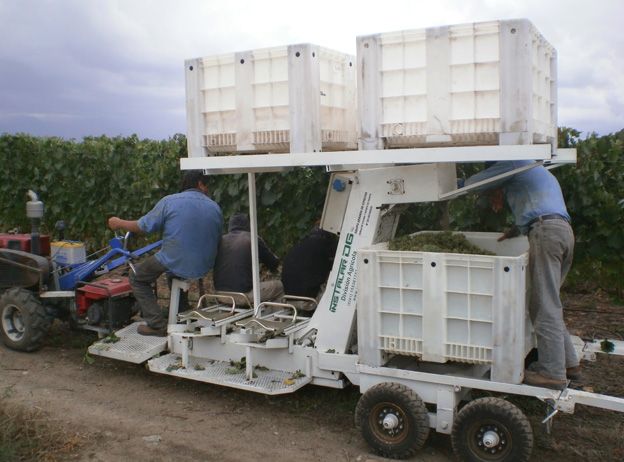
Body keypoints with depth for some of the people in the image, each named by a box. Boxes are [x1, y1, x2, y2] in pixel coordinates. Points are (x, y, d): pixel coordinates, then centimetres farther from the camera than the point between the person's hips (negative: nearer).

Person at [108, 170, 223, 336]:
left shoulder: (170, 201, -7)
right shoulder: (215, 208, 4)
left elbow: (143, 226, -3)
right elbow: (216, 239, 13)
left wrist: (119, 223, 15)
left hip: (176, 264, -5)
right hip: (204, 266, 5)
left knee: (137, 278, 18)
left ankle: (157, 324, 8)